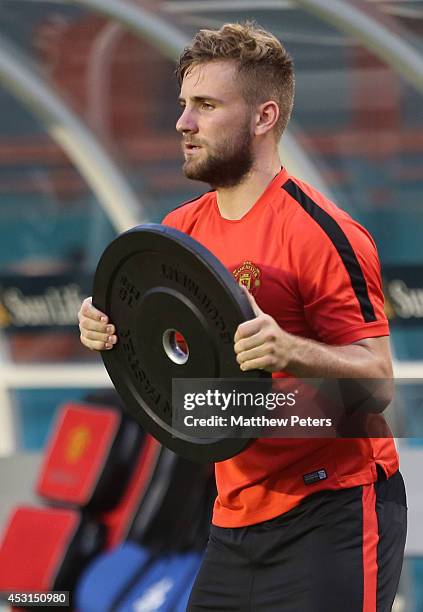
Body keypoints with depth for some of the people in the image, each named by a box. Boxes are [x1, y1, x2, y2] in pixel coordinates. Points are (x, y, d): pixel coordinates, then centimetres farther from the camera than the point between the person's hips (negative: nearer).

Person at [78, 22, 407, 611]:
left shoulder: (323, 235, -15)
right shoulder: (182, 228, 8)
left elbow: (377, 376, -18)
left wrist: (286, 350, -35)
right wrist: (109, 328, -6)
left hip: (329, 517, -7)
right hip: (235, 516, 7)